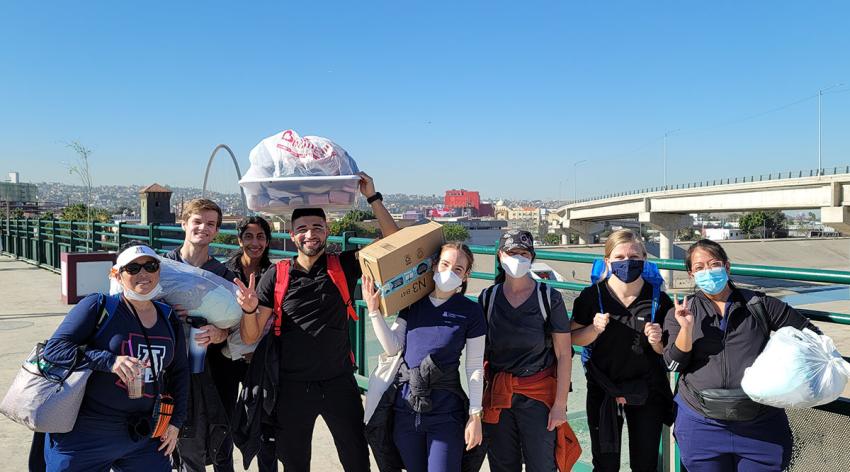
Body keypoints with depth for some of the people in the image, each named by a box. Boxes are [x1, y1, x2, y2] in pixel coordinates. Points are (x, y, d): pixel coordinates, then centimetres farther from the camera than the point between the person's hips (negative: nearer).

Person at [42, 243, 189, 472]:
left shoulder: (169, 318, 7)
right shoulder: (98, 306, -7)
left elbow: (179, 371, 15)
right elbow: (54, 348, -13)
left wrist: (176, 420, 10)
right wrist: (109, 361, -26)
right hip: (86, 436, -4)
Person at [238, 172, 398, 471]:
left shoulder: (343, 267, -3)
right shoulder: (276, 275, -4)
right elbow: (250, 337, -3)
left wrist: (372, 198, -14)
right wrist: (249, 308, -24)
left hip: (339, 383, 0)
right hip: (292, 387, 0)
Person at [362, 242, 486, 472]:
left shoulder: (470, 311, -7)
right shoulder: (412, 303, 3)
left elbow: (475, 368, -5)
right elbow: (393, 348, -1)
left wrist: (475, 416, -7)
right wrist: (374, 310, -8)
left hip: (446, 412, -3)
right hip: (406, 407, 4)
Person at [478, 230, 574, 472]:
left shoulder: (549, 298, -3)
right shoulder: (487, 298, 4)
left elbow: (563, 355, -3)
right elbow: (480, 352, 7)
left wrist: (560, 404, -7)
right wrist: (478, 399, 2)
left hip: (539, 396, -2)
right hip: (498, 396, 2)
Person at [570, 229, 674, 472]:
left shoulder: (658, 298, -8)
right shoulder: (592, 295, -10)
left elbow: (666, 351, 1)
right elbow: (575, 338, -2)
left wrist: (657, 341, -21)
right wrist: (595, 328, -21)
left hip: (647, 391, 1)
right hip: (603, 389, 0)